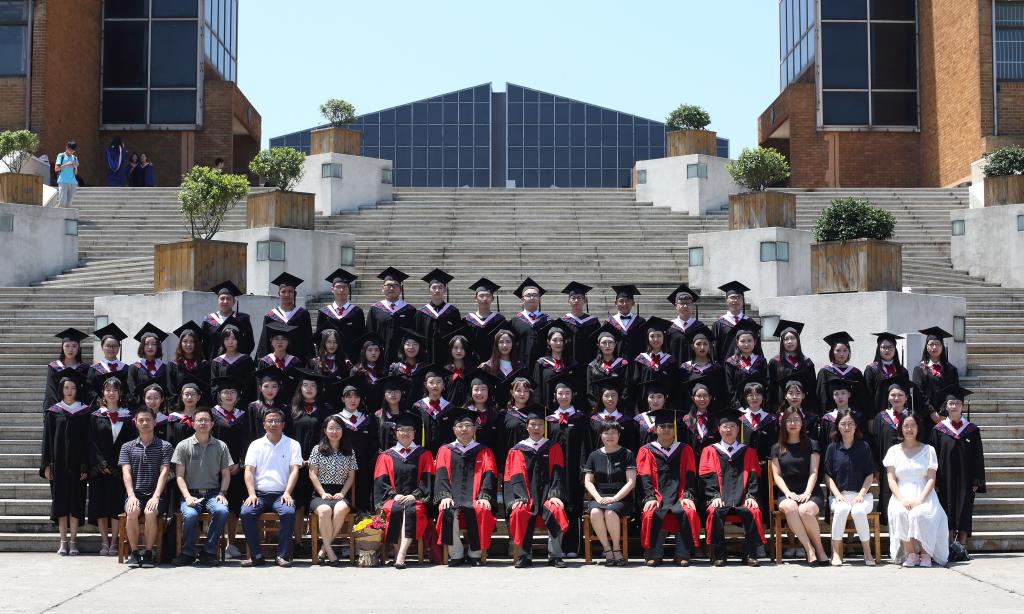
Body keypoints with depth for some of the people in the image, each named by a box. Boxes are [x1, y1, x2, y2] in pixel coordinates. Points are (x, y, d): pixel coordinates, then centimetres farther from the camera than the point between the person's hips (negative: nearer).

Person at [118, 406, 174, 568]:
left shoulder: (164, 446, 8)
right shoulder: (127, 447, 14)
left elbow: (164, 473, -3)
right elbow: (126, 473, 2)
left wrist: (156, 496, -17)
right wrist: (132, 496, -15)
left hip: (155, 494, -1)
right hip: (135, 493, 1)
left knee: (150, 512, -33)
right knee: (132, 512, -32)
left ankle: (148, 553, -17)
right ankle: (134, 552, -17)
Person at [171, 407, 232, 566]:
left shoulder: (221, 446, 11)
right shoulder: (183, 446, 6)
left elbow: (226, 474, 13)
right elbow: (179, 476, 3)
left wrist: (222, 493, -4)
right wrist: (187, 497, -11)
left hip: (213, 493, 1)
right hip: (191, 494, -1)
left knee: (222, 511, -31)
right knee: (190, 515, -33)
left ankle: (208, 552, -16)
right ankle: (188, 553, -10)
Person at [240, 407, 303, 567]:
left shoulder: (292, 445, 10)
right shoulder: (256, 445, 13)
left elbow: (294, 470, 0)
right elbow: (249, 470, 5)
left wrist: (287, 493, -15)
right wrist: (252, 494, -10)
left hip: (281, 494, -1)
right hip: (259, 493, 2)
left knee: (289, 512, -32)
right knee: (245, 513, -27)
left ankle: (282, 555, -21)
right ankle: (256, 555, -16)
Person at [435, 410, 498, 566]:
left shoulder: (484, 452, 16)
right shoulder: (445, 450, 19)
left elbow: (489, 475, 3)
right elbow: (441, 475, 5)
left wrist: (484, 496, -15)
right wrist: (444, 496, -13)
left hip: (475, 500, -1)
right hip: (453, 499, 1)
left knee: (481, 511, -34)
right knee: (448, 511, -33)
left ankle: (475, 554, -17)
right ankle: (456, 555, -21)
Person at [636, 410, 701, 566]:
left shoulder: (684, 450, 16)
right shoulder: (646, 451, 12)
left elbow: (690, 476, 5)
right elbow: (645, 478, 2)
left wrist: (687, 496, -11)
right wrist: (650, 498, -15)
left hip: (679, 496, 1)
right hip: (657, 496, -1)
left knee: (689, 512, -31)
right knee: (651, 513, -33)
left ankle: (682, 555, -21)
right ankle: (654, 555, -20)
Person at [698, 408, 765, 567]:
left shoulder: (748, 452, 18)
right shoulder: (710, 451, 14)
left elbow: (753, 477, 10)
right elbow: (707, 478, 4)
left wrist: (751, 496, -8)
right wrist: (715, 496, -11)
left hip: (742, 500, 1)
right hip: (720, 500, -1)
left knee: (752, 512, -31)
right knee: (715, 512, -33)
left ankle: (750, 554, -19)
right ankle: (718, 555, -22)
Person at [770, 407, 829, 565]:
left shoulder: (811, 445, 11)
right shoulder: (777, 448, 16)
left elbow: (813, 472, 1)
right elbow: (777, 475, 8)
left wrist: (806, 493, -14)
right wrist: (788, 493, -10)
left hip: (810, 493, -1)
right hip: (786, 494, 1)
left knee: (805, 510, -36)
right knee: (790, 508, -36)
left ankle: (820, 549, -17)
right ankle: (810, 550, -33)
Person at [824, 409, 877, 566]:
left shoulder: (864, 447, 7)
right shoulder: (833, 448, 7)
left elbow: (870, 475, 5)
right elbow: (828, 476, 6)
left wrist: (861, 494, -9)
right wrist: (837, 494, -8)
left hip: (861, 494, 0)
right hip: (839, 494, 0)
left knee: (858, 511, -33)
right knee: (842, 509, -34)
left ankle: (867, 552, -18)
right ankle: (836, 552, -25)